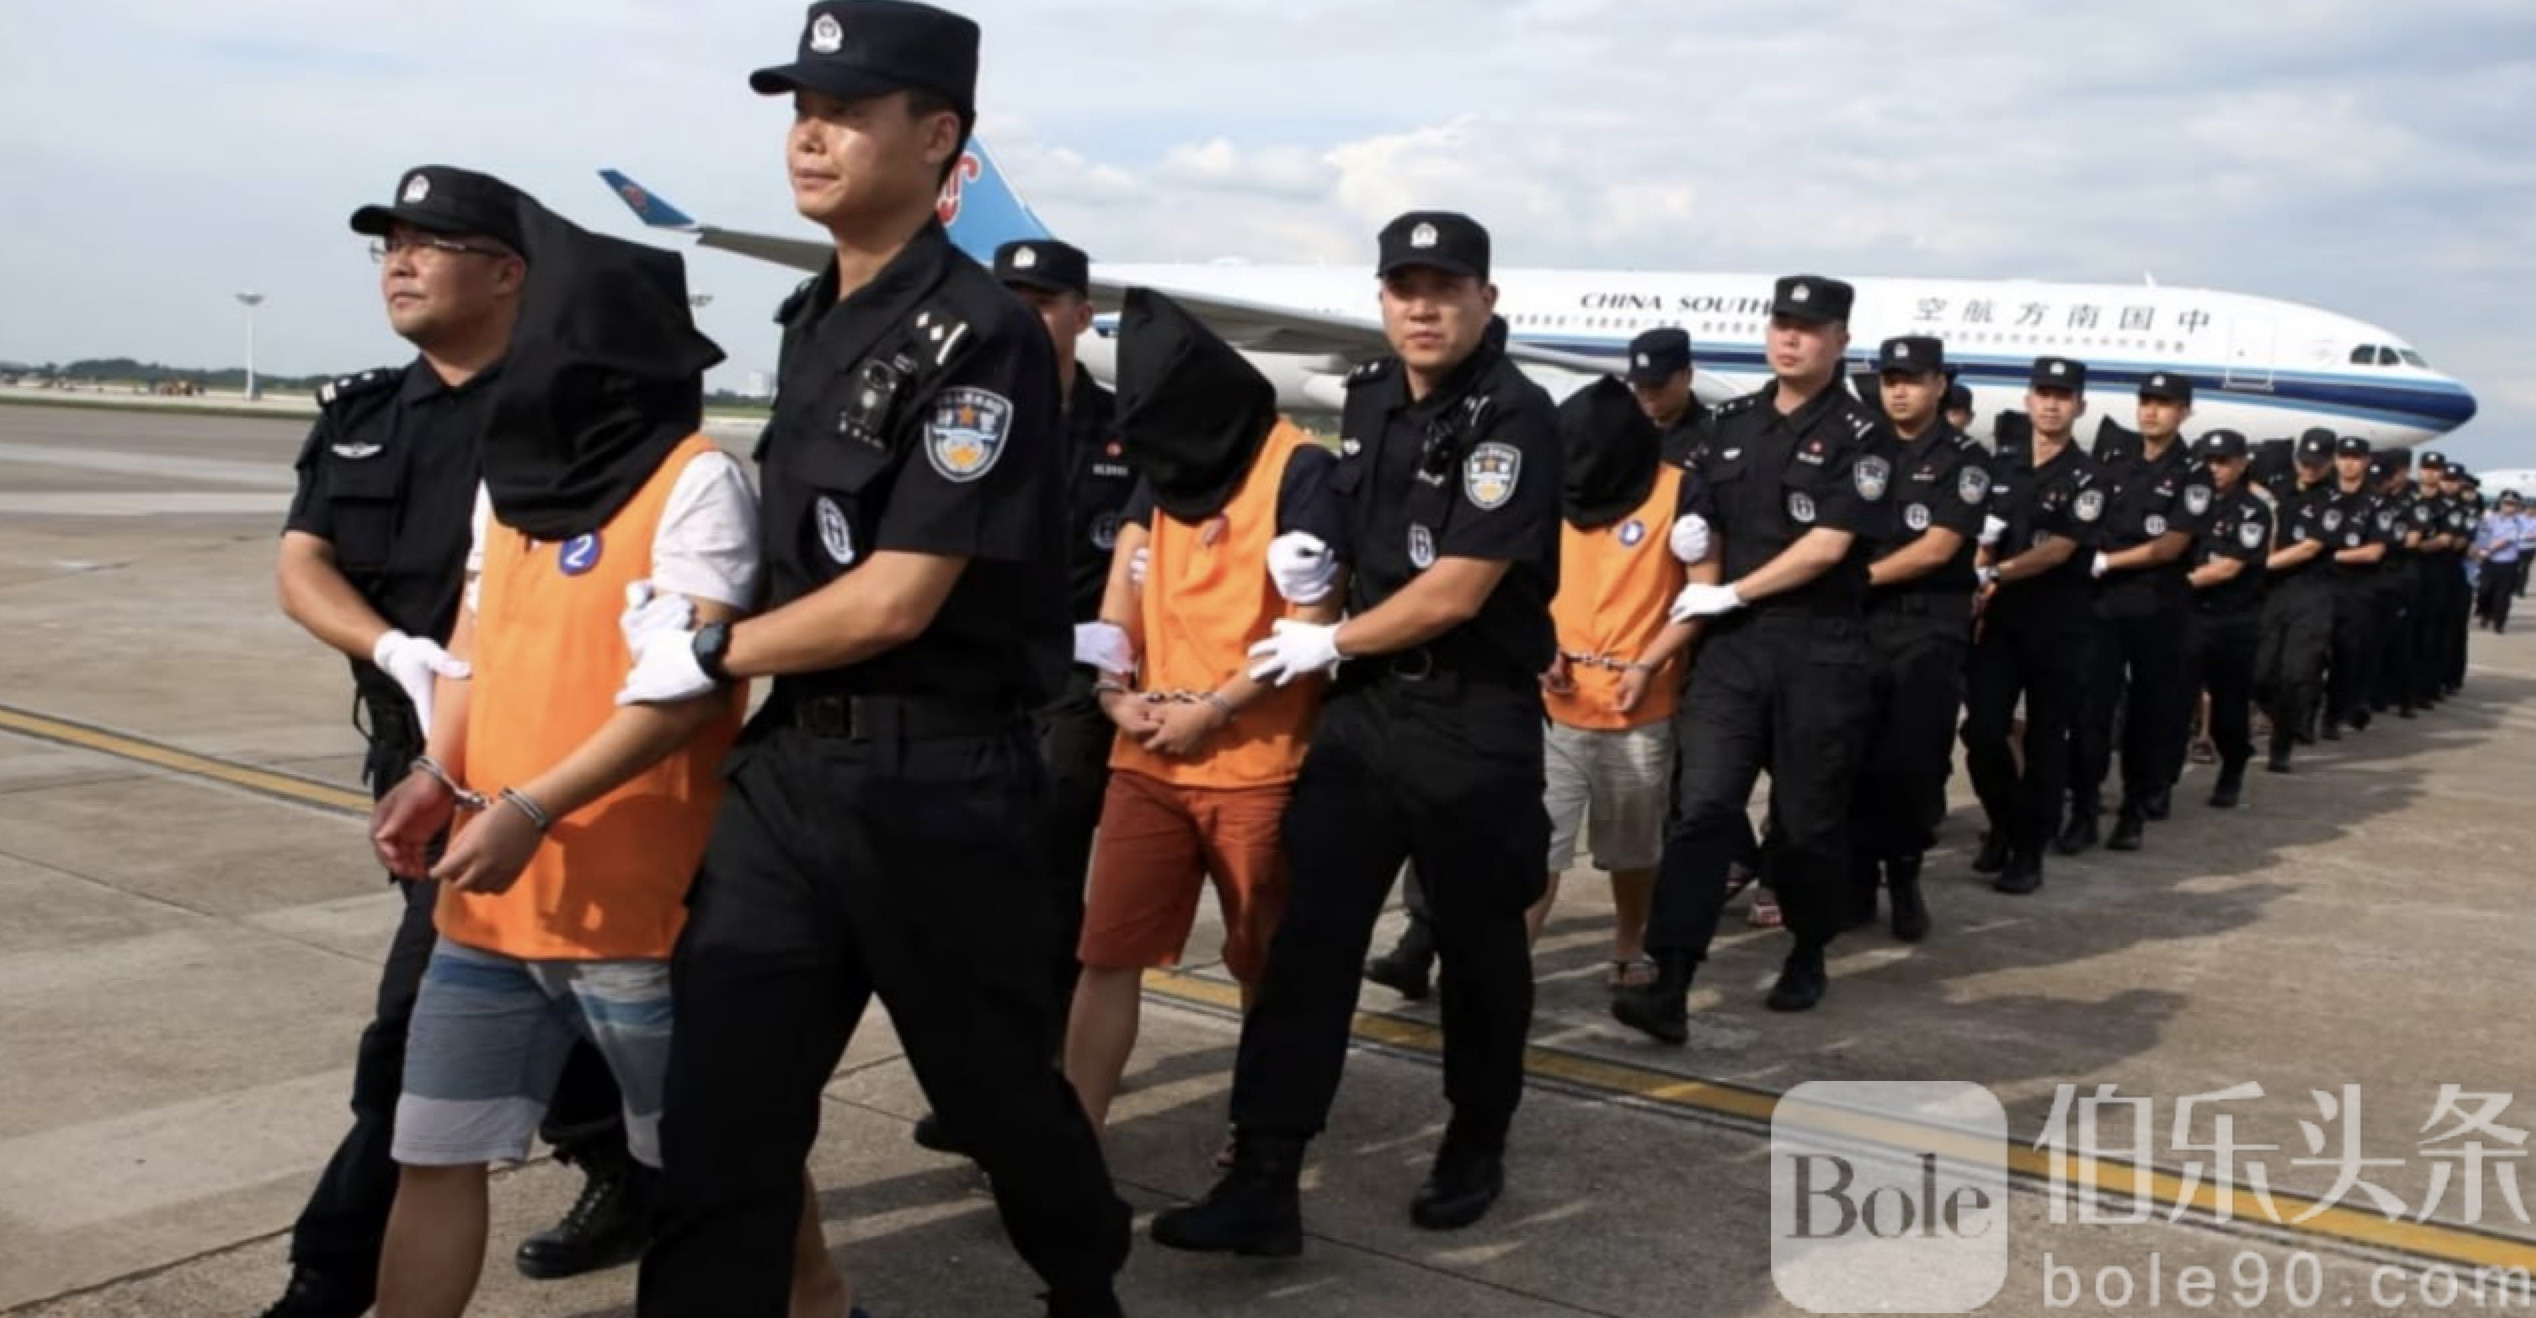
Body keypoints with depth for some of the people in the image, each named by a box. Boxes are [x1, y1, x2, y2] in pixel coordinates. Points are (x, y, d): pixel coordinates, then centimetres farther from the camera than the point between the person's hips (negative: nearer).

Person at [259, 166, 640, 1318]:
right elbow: (299, 568, 2)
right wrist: (400, 652, -20)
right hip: (415, 757, 8)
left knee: (424, 1031, -6)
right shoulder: (359, 416, 10)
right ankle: (628, 1174, 36)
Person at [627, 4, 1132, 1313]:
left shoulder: (981, 337, -15)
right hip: (786, 764, 7)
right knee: (718, 1119, 4)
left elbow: (898, 601, -19)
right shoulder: (811, 320, 12)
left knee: (996, 1086, 14)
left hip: (938, 780, -7)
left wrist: (711, 656, -9)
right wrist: (708, 629, 9)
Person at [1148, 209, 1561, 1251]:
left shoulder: (1514, 418, -14)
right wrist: (1335, 647, 11)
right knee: (1308, 938, -1)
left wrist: (1332, 643, -8)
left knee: (1477, 945, 10)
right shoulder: (1368, 400, 9)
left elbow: (1455, 592, -19)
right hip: (1363, 705, 6)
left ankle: (1475, 1149, 30)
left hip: (1476, 723, -6)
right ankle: (1263, 1182, 1)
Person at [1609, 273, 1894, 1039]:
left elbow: (1827, 546, -13)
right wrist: (1679, 630, 3)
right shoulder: (1730, 423, 12)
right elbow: (1700, 529, 13)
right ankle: (1670, 986, -13)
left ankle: (1808, 955, 28)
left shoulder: (1857, 435, -3)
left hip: (1821, 650, -3)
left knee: (1808, 818, 6)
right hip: (1732, 645, 3)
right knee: (1702, 808, -7)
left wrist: (1731, 594, -10)